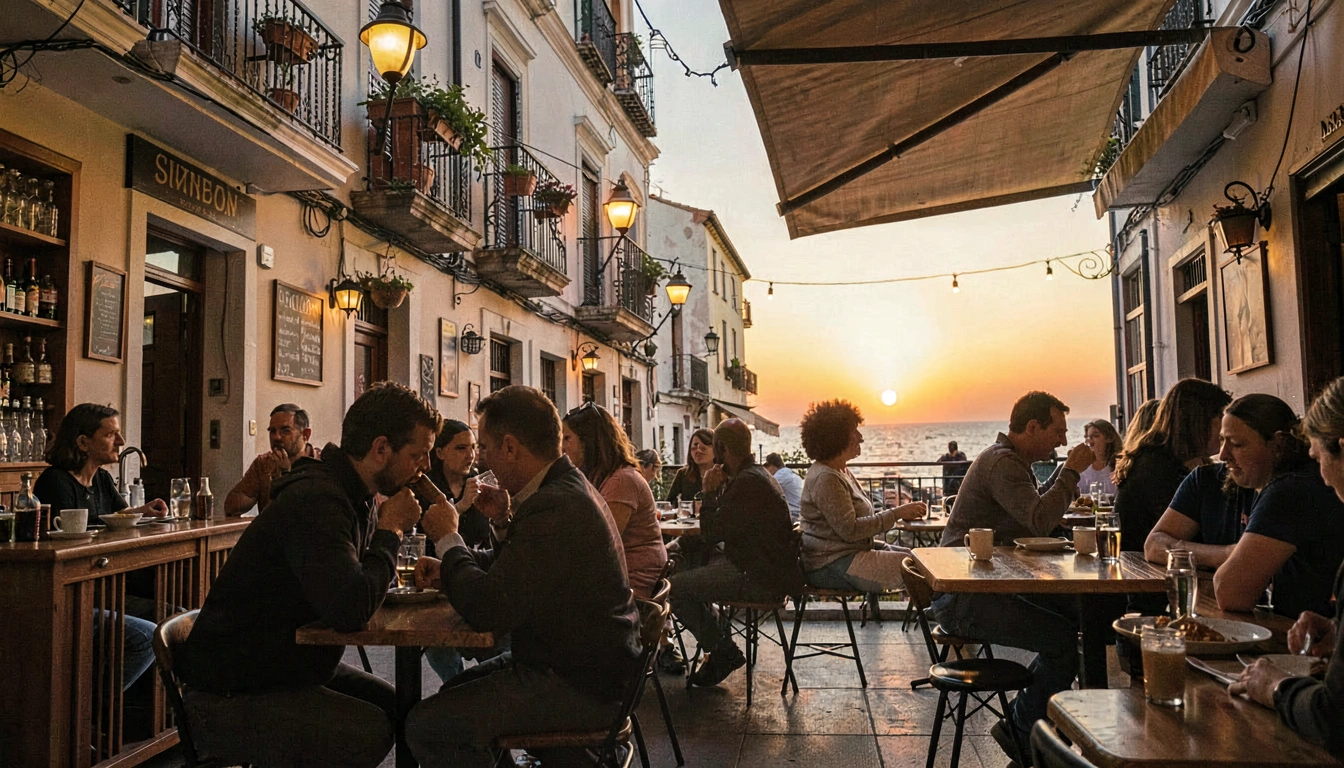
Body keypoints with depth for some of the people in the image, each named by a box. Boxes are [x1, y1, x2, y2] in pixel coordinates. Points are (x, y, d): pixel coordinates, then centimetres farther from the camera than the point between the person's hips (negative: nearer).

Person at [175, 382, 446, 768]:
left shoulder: (359, 499, 4)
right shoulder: (315, 501, -27)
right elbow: (350, 609, -36)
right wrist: (391, 531, -20)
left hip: (295, 670, 10)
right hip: (228, 697, -10)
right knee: (370, 729, -25)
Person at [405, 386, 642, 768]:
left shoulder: (554, 508, -26)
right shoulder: (569, 486, 8)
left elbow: (489, 611, -27)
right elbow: (518, 565, 18)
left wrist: (449, 539, -12)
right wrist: (504, 522, -2)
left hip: (582, 687, -11)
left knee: (428, 725, -13)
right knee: (455, 690, 23)